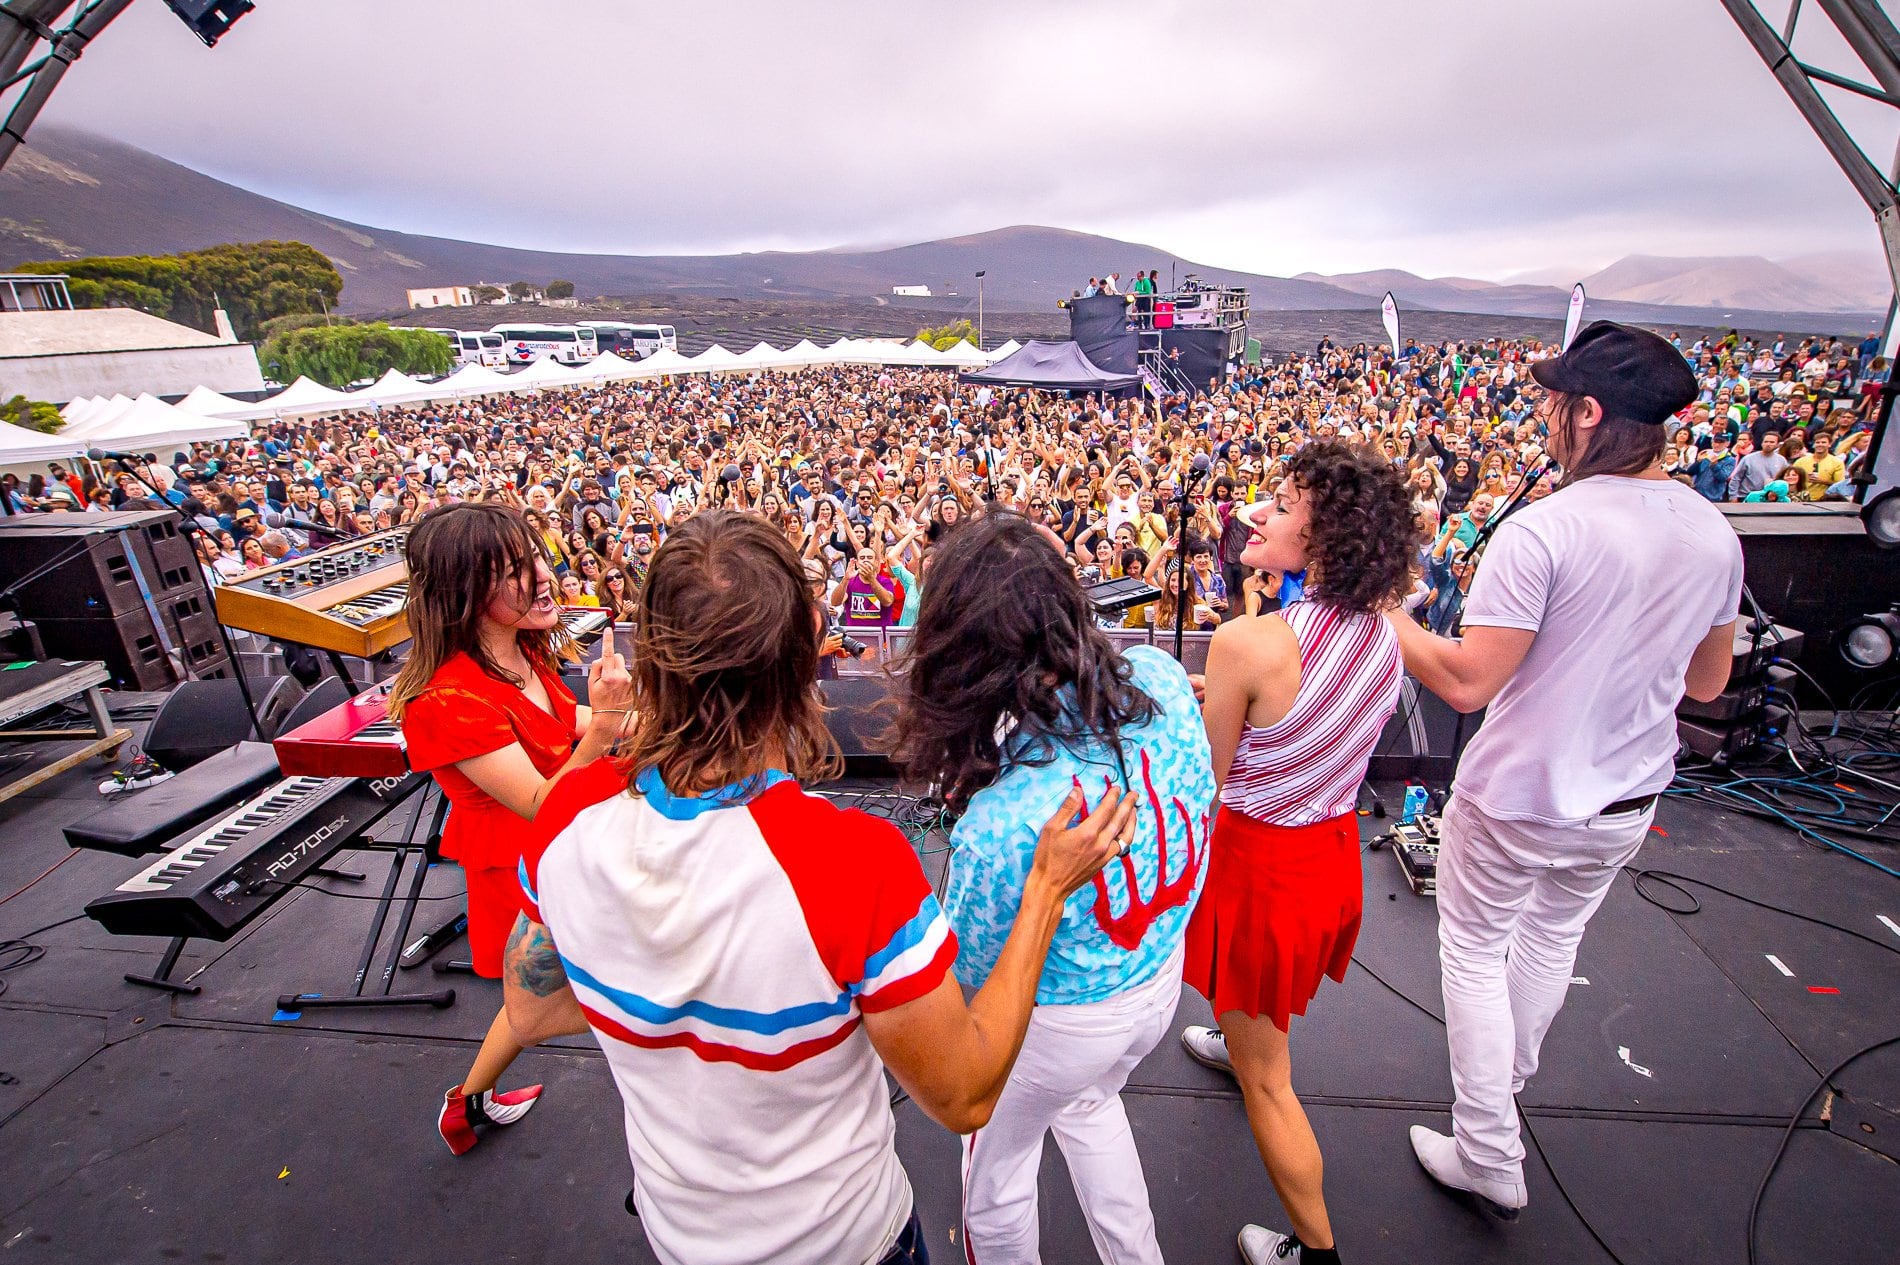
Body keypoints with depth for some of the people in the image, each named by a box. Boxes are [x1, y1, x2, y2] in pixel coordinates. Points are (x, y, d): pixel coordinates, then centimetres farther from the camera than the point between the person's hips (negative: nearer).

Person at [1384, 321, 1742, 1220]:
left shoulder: (1543, 530, -25)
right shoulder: (1714, 533, -3)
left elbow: (1466, 682, -26)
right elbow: (1707, 683, 8)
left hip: (1518, 800, -7)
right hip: (1627, 802, 7)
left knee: (1474, 951, 14)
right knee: (1553, 937, 28)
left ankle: (1489, 1156, 27)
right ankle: (1510, 1074, 54)